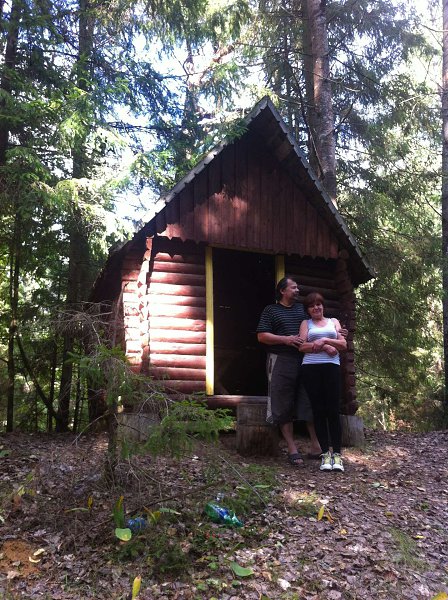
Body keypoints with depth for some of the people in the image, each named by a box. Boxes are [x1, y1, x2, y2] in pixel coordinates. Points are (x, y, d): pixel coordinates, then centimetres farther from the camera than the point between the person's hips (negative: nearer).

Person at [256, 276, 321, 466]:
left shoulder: (302, 308, 18)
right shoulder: (270, 310, 5)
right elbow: (262, 336, -4)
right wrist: (286, 339, -13)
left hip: (304, 361, 4)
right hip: (281, 362, -4)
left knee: (310, 403, 2)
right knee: (284, 406, -2)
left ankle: (316, 445, 10)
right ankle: (292, 449, 4)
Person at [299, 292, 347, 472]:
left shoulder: (334, 322, 20)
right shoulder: (306, 323, 16)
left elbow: (343, 344, 9)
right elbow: (302, 346, 1)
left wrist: (325, 340, -6)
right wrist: (325, 347, -9)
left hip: (331, 367, 0)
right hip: (310, 368, 0)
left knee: (333, 410, -7)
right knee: (318, 410, -2)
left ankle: (337, 454, -3)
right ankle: (325, 453, 2)